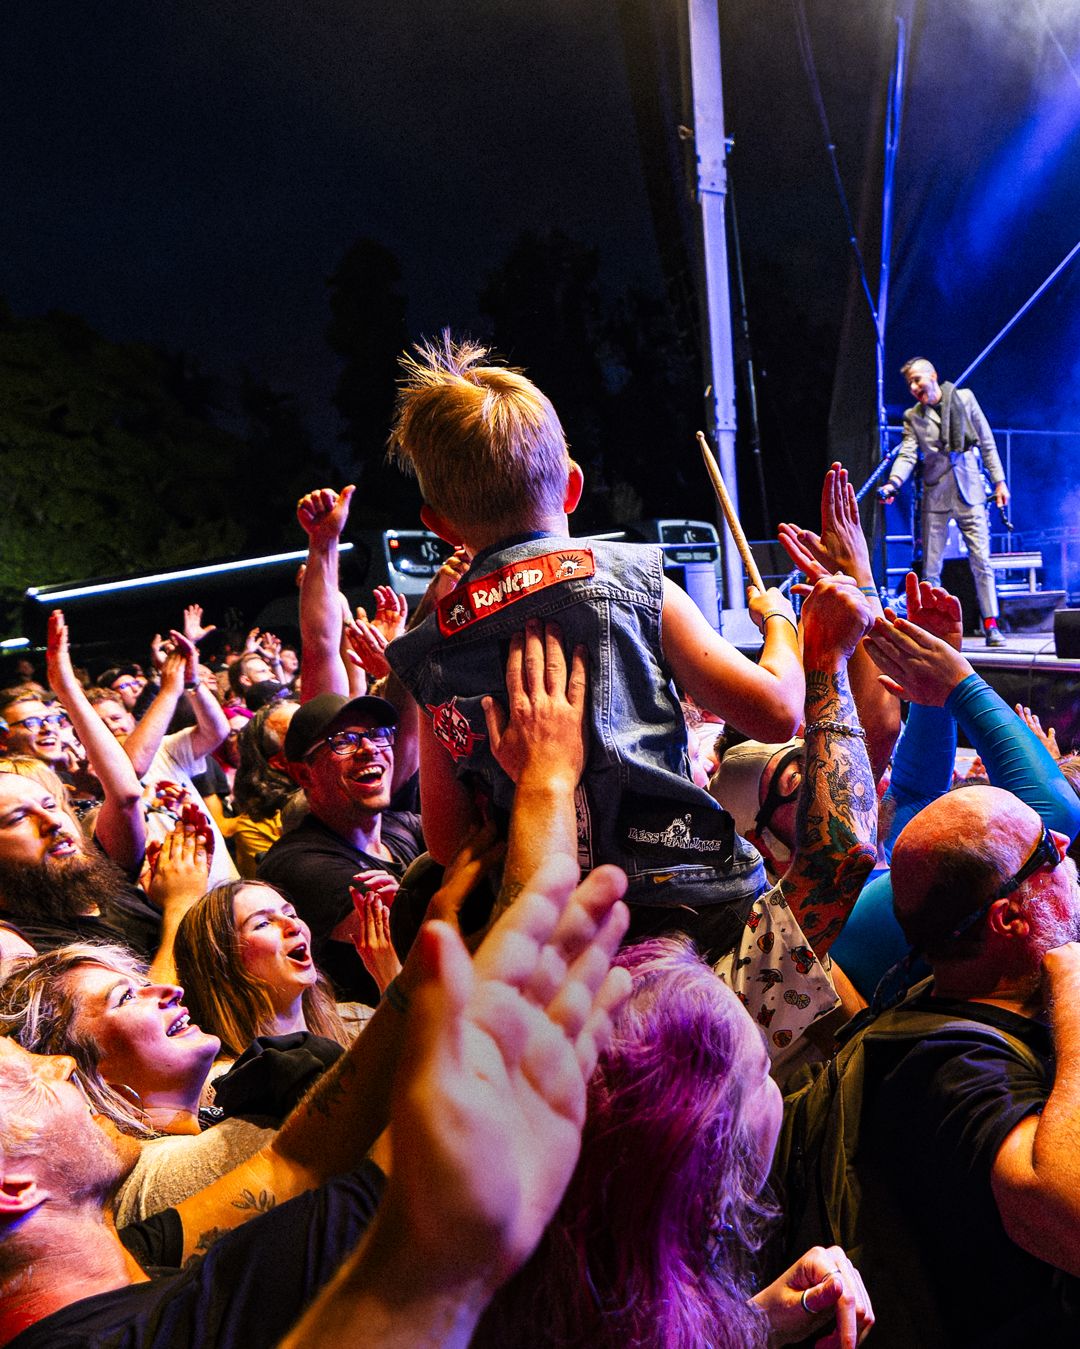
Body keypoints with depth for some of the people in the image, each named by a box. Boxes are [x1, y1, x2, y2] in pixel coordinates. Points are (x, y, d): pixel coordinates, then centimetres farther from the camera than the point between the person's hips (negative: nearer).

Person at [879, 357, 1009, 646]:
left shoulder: (965, 398, 7)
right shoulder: (912, 417, 8)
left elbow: (987, 443, 10)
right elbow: (907, 454, -3)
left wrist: (999, 481, 5)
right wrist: (893, 482, -23)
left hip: (969, 492, -1)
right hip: (935, 496, 1)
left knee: (982, 562, -5)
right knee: (931, 568, 1)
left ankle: (991, 625, 1)